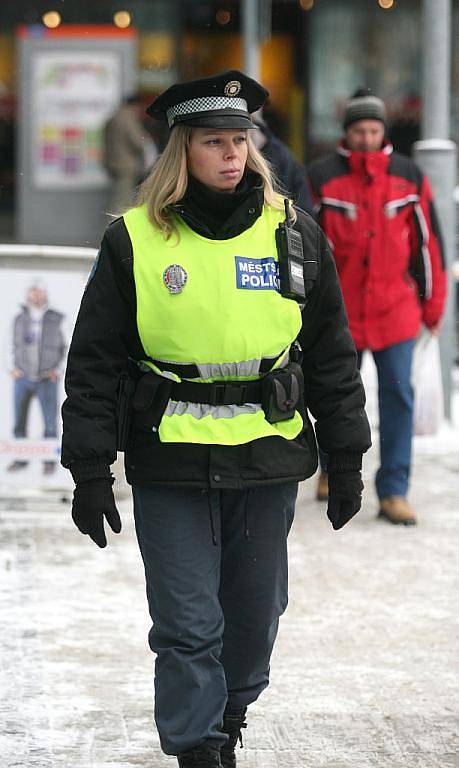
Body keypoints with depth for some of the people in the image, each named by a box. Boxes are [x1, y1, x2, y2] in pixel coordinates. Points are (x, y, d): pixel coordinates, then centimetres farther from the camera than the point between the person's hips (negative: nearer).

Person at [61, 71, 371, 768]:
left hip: (269, 461, 2)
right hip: (172, 468, -2)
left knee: (255, 614, 14)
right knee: (187, 625, -2)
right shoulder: (134, 240, -2)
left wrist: (346, 458, 9)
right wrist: (90, 471, -2)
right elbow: (93, 364, 1)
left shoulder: (294, 234, 4)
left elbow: (333, 355, 11)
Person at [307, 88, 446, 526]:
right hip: (340, 307, -1)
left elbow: (427, 241, 8)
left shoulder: (408, 177, 4)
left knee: (398, 396, -6)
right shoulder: (322, 177, -2)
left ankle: (393, 492, -4)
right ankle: (333, 468, 36)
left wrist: (432, 305, 9)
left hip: (395, 306, 1)